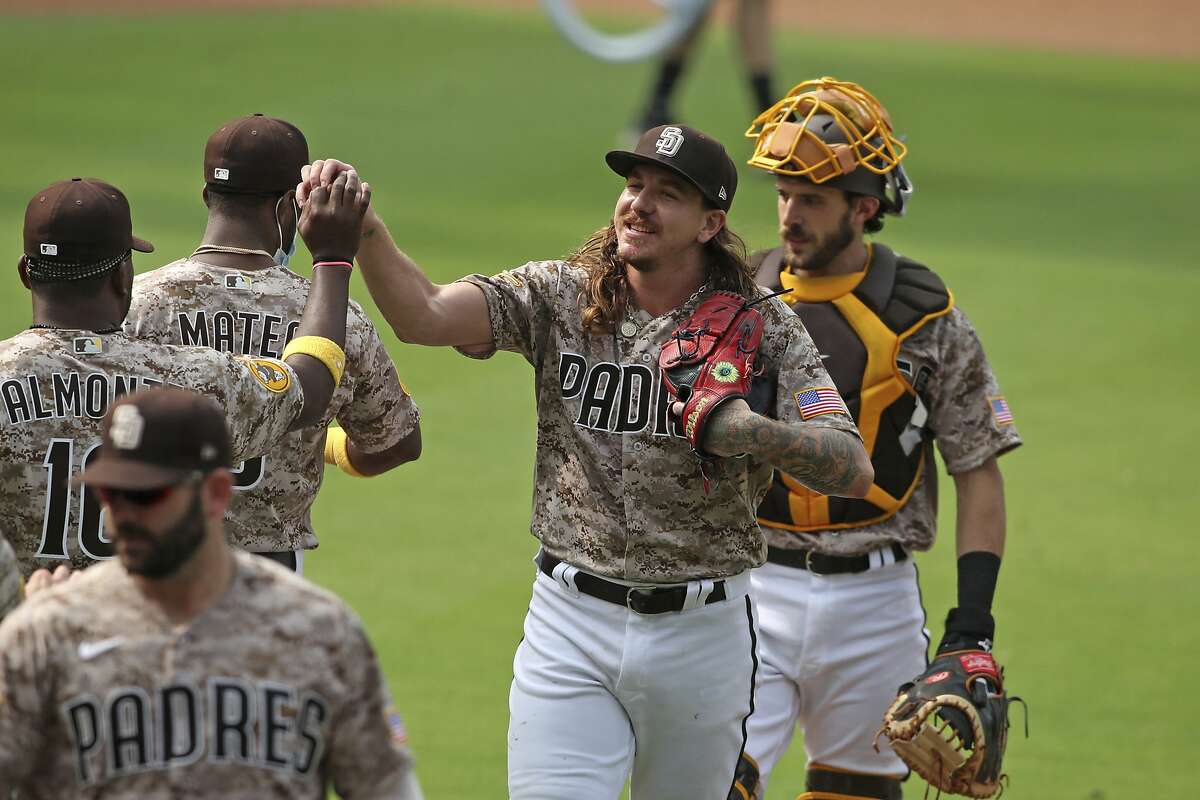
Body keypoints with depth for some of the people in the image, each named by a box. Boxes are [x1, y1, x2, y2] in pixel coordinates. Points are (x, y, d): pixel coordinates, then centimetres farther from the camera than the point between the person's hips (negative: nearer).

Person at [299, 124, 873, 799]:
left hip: (703, 631, 0)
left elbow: (856, 470, -14)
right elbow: (424, 315, -15)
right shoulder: (558, 297, 0)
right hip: (572, 622, 0)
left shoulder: (763, 329, -4)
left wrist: (755, 432, -32)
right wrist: (364, 230, -32)